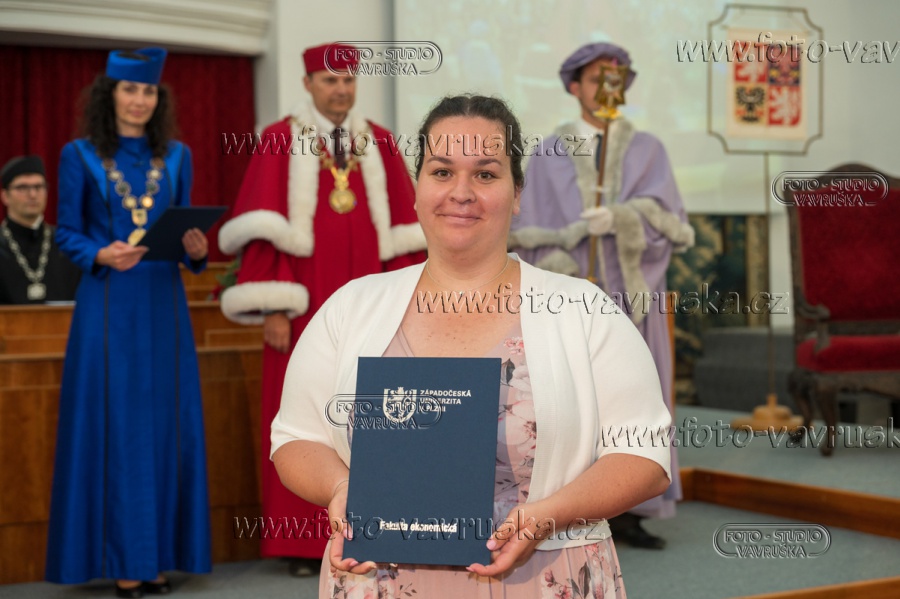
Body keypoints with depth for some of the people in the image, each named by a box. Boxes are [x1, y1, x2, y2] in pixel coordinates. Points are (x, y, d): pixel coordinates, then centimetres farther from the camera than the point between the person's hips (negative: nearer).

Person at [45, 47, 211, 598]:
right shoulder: (80, 156, 3)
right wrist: (101, 255, -18)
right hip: (108, 307, -3)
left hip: (163, 305, 3)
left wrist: (197, 249, -10)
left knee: (166, 425, 2)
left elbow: (185, 228, 12)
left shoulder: (176, 156, 11)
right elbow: (67, 232, 1)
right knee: (113, 428, -3)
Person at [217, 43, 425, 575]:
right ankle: (305, 544, 8)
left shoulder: (379, 144, 11)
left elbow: (403, 230, 10)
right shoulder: (280, 142, 2)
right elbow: (263, 230, -4)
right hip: (305, 310, -3)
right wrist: (271, 309, -12)